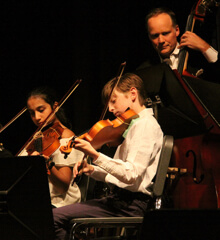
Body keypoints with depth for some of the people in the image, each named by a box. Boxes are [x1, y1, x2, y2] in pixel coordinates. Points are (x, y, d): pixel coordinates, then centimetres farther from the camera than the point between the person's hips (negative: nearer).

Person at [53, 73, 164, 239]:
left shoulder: (145, 125, -12)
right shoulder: (136, 124, 19)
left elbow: (131, 174, -24)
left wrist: (96, 155, -27)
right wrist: (92, 170, 6)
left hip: (132, 205, -10)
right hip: (119, 198, 10)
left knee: (56, 217, -14)